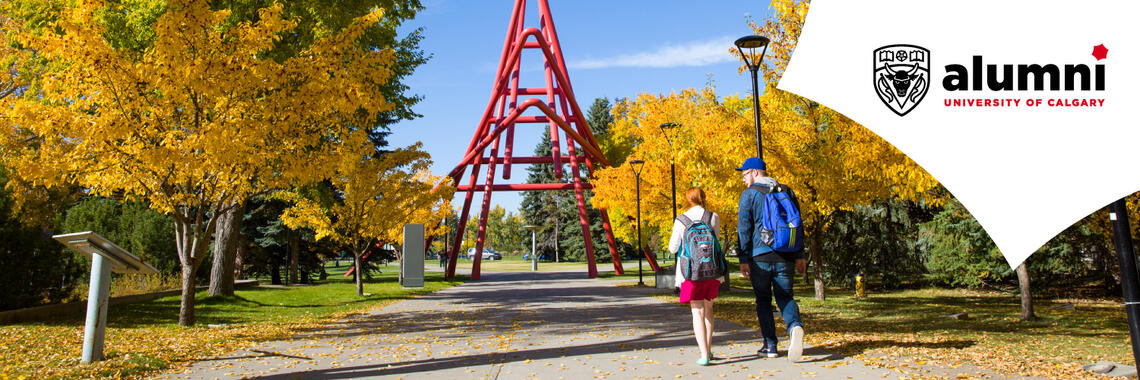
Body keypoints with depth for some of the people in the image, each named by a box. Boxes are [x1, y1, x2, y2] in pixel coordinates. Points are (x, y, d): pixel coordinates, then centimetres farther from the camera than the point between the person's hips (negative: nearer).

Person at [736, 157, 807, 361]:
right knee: (785, 297, 8)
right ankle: (795, 326, -20)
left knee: (763, 300, 7)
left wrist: (743, 259, -5)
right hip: (784, 256, 4)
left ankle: (770, 345, 9)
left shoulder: (749, 194, -3)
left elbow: (744, 228, -7)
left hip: (760, 256, -4)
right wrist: (799, 256, 16)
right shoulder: (786, 192, 12)